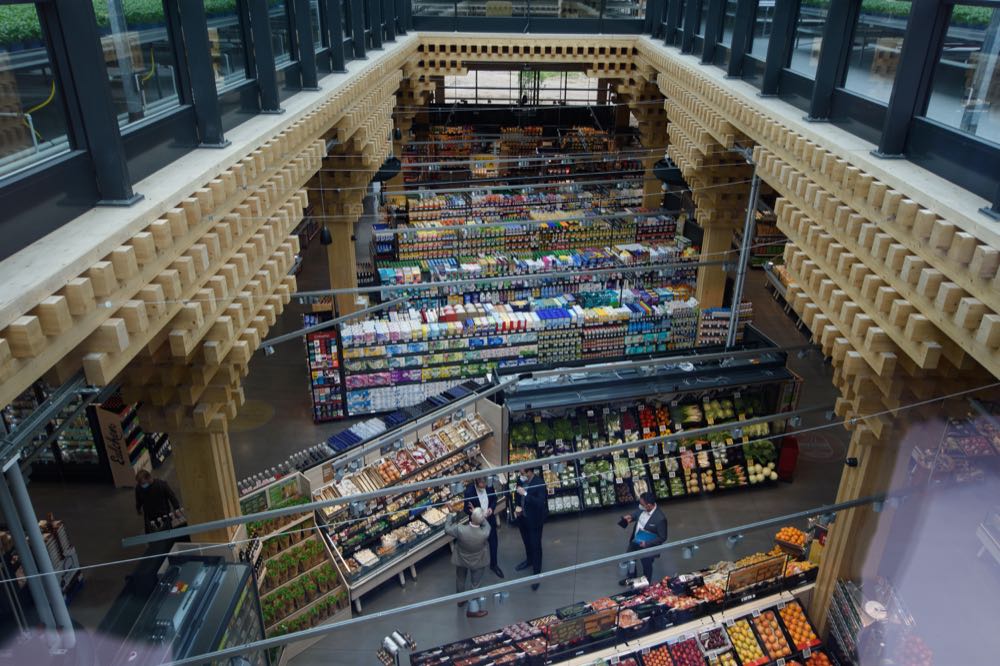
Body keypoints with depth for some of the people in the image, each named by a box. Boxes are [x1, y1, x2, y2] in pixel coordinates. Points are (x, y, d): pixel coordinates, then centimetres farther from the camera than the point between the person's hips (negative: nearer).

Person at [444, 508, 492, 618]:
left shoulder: (460, 530, -37)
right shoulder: (485, 533, -38)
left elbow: (447, 529, -16)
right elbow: (486, 525, -12)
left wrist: (452, 516, -3)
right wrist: (480, 515, -9)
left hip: (461, 559, 2)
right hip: (478, 561, -1)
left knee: (460, 579, 30)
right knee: (475, 585, 21)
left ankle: (461, 599, 54)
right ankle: (472, 609, 35)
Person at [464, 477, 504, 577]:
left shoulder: (489, 486, -16)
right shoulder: (469, 491, -27)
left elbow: (494, 498, 3)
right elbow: (467, 509, -18)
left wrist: (492, 508, -16)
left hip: (490, 519, 4)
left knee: (494, 542, 18)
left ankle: (494, 564, 41)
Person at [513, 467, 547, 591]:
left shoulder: (539, 483, -28)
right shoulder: (520, 480, -10)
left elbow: (540, 503, -34)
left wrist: (525, 494, -38)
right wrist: (517, 506, -5)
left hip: (534, 519, -6)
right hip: (522, 516, 6)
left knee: (535, 546, 6)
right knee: (526, 541, 27)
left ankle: (537, 573, 18)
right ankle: (529, 560, 52)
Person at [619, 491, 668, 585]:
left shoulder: (660, 519, -34)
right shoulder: (642, 509, -16)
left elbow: (662, 537, -23)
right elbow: (636, 513, 8)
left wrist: (647, 544, -28)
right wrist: (630, 516, -12)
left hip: (647, 548, -6)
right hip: (634, 542, 6)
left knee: (646, 566, 21)